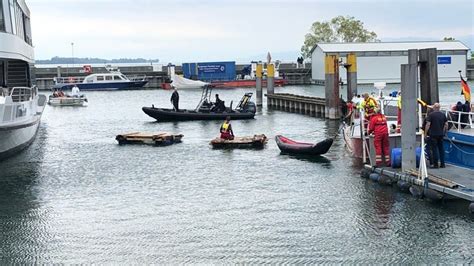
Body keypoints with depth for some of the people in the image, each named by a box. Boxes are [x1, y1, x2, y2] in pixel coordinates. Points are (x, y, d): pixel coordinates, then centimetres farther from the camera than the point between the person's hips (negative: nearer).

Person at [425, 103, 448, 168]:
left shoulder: (431, 114, -9)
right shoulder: (443, 115, 6)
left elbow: (428, 125, -13)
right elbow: (446, 125, 7)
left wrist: (425, 133, -5)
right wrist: (444, 132, 19)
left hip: (433, 134, -5)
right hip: (441, 134, 5)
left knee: (434, 149, 0)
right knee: (441, 148, 11)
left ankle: (435, 164, 1)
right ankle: (442, 164, 13)